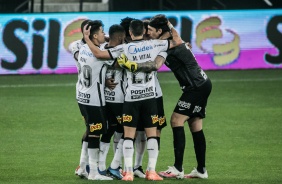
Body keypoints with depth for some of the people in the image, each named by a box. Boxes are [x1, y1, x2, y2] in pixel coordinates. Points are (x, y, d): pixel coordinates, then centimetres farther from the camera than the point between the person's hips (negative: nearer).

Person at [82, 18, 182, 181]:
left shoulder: (124, 49, -6)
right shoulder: (154, 45, -1)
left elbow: (99, 54, -10)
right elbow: (178, 41, 8)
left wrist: (87, 38, 0)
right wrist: (170, 26, 22)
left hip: (132, 97, -1)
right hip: (149, 96, 1)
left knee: (129, 135, 3)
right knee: (152, 134, 6)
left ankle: (129, 172, -5)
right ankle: (152, 171, -1)